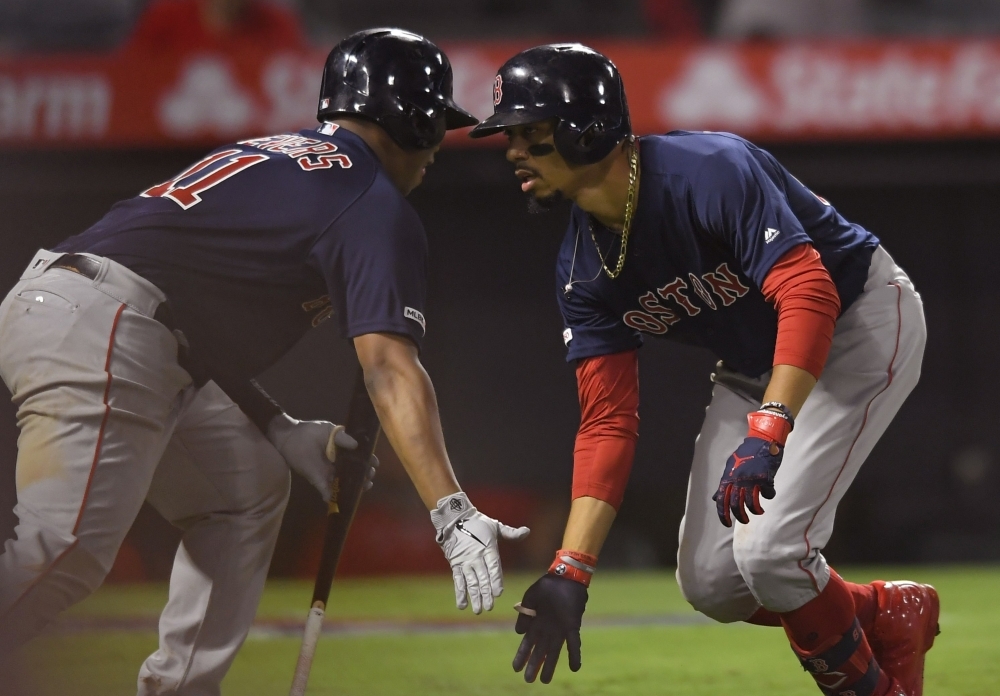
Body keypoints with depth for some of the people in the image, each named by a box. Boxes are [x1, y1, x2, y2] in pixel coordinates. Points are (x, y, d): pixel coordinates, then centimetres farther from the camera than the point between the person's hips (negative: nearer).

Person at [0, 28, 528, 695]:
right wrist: (452, 513, -19)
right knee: (69, 555, -21)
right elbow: (389, 368, -12)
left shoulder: (269, 157, 28)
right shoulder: (378, 206, 1)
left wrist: (279, 430, 21)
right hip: (97, 335, -10)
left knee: (249, 485, 19)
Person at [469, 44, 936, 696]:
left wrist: (767, 433, -50)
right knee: (710, 581, 1)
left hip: (862, 323, -8)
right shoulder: (583, 270, -8)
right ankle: (888, 614, 23)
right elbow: (608, 422, -6)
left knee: (768, 553, -22)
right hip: (754, 364, 8)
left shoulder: (711, 173, -31)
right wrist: (570, 573, -14)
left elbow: (808, 295, -38)